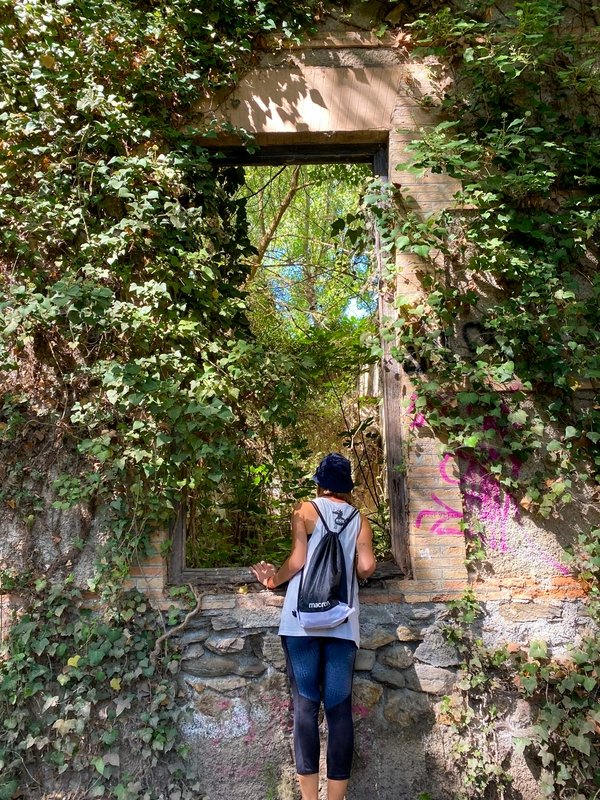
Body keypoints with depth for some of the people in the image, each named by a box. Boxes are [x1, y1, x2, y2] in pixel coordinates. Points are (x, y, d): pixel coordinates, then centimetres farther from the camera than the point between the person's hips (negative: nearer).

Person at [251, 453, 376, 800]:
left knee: (306, 706, 0)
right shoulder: (360, 520, 13)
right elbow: (366, 567, 0)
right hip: (343, 623, 2)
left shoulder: (306, 510, 7)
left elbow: (298, 560, -4)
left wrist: (273, 580, 12)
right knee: (340, 709, 3)